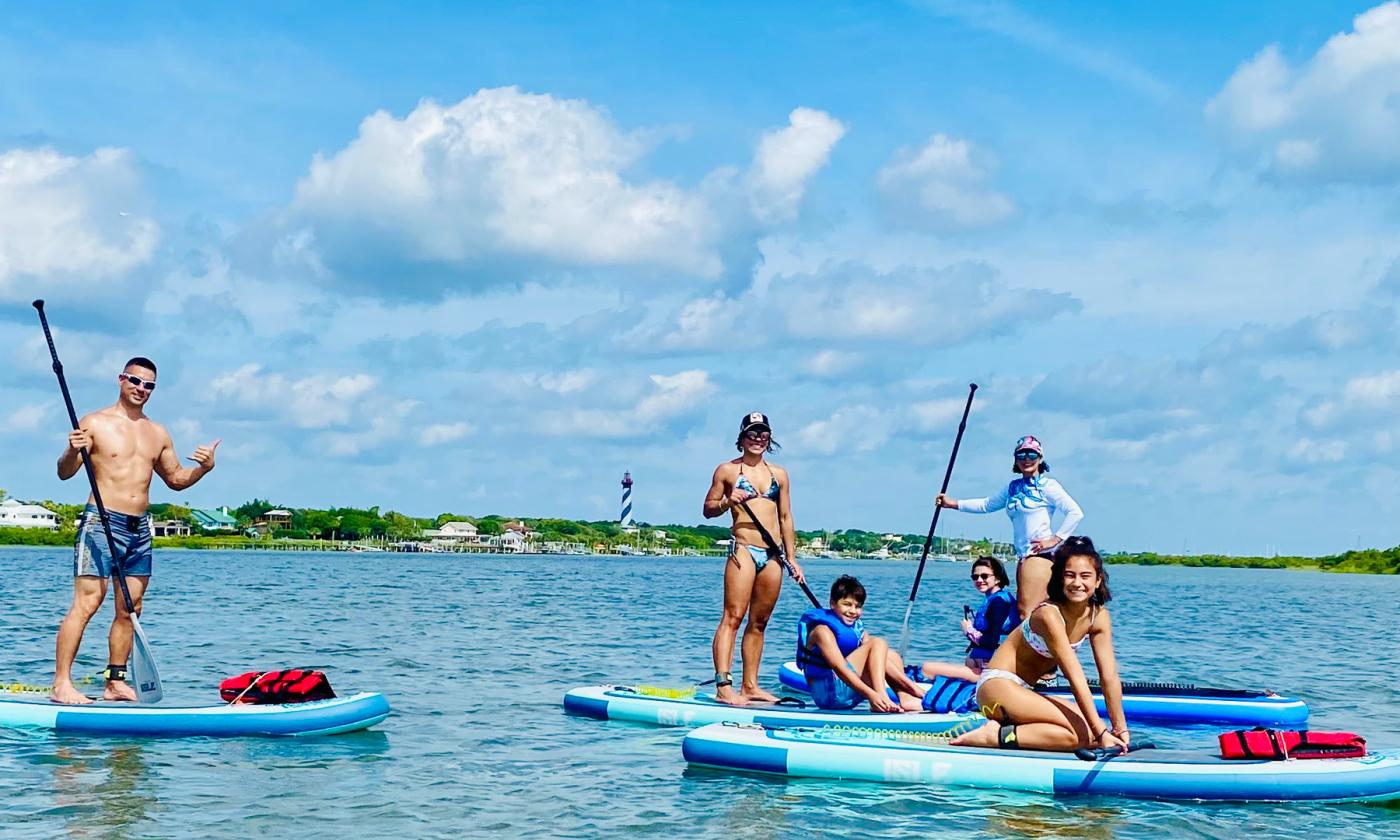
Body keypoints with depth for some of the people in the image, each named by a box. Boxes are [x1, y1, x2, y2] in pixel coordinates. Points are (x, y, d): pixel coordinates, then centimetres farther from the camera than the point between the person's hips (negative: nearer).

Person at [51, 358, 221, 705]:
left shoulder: (158, 434, 15)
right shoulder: (95, 423, -2)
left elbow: (175, 479, 24)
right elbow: (64, 473, -5)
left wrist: (203, 468, 5)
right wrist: (73, 451, -26)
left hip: (140, 528, 6)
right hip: (101, 523, -6)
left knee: (130, 609, 7)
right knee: (86, 603, -12)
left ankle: (115, 682, 13)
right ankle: (61, 684, -11)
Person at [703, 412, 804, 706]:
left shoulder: (779, 474, 16)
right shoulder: (727, 470, 4)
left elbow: (785, 518, 17)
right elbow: (708, 509, 6)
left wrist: (791, 558, 13)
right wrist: (727, 502, -15)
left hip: (773, 555, 5)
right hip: (743, 549, -5)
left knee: (759, 622, 8)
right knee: (733, 616, -13)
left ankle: (750, 686, 13)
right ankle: (723, 687, -19)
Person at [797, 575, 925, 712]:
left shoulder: (856, 628, 15)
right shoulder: (823, 630, -11)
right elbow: (840, 668, -24)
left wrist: (908, 684, -10)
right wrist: (871, 695, -34)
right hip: (828, 692, -9)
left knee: (891, 655, 7)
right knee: (878, 644, -13)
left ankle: (906, 698, -15)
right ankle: (882, 701, -30)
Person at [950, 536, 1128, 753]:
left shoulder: (1098, 616, -1)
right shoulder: (1049, 614, -23)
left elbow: (1110, 677, -1)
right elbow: (1076, 679, -26)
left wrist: (1121, 729, -6)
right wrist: (1100, 732, -27)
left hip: (1024, 691, 9)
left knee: (1093, 730, -8)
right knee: (1081, 734, -23)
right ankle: (995, 736, -17)